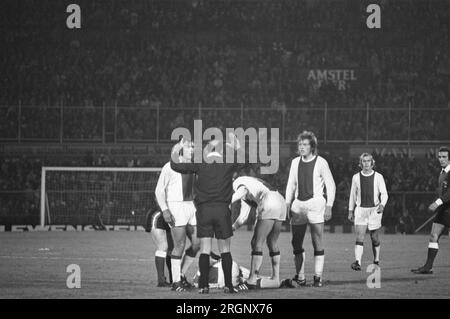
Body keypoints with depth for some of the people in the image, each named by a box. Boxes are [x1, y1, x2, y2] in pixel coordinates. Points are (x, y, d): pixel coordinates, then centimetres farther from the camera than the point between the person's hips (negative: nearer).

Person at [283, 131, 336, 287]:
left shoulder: (320, 162, -2)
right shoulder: (295, 162, 12)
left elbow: (331, 185, 0)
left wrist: (329, 206, -6)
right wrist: (287, 205, 11)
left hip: (315, 204, -5)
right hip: (298, 204, 5)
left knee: (317, 242, -5)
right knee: (296, 242, 2)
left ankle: (318, 277, -2)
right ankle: (300, 277, 8)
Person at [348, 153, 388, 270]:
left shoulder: (378, 177, 3)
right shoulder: (356, 177, 8)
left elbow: (384, 193, 2)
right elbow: (353, 195, 16)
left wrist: (382, 204, -18)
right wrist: (350, 211, 15)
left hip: (375, 210, -1)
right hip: (360, 210, 1)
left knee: (374, 237, 5)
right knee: (359, 237, -13)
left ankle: (376, 260, 21)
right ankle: (357, 262, -24)